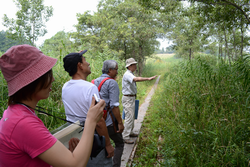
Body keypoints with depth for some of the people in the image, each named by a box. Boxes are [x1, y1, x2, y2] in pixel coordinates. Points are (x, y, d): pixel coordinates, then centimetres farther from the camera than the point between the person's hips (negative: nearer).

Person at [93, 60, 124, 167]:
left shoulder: (95, 81, 9)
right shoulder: (112, 83, -15)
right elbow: (114, 105, -20)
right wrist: (120, 123, -16)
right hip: (109, 121, -7)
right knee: (119, 144, 13)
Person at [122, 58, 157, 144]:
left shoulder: (131, 75, 11)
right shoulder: (127, 74, -20)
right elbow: (136, 79, -41)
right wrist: (148, 79, -48)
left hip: (132, 98, 10)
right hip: (128, 98, -10)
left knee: (132, 116, 18)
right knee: (129, 117, -8)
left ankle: (130, 132, 32)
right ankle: (125, 137, 0)